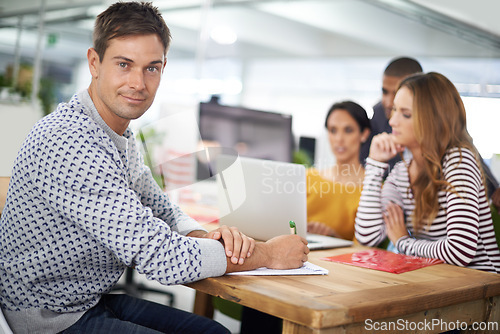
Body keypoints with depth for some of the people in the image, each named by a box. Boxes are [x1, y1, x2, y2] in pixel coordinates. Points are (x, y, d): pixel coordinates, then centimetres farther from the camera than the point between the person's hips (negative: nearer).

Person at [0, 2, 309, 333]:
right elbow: (161, 257, -30)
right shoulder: (67, 143, -28)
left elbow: (162, 211, 12)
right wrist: (268, 253, -18)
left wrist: (205, 237, -11)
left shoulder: (122, 137, 4)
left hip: (93, 300, 9)